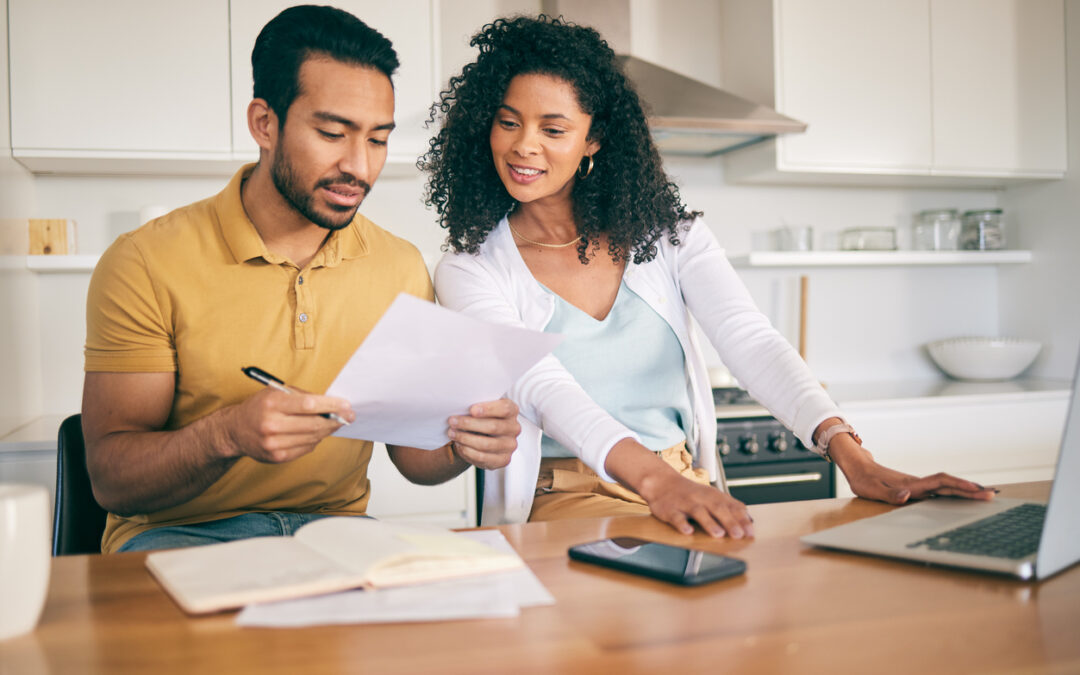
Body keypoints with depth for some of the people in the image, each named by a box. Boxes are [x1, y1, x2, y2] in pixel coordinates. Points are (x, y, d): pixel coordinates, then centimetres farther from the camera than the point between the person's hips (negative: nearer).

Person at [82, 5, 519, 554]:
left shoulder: (401, 268, 2)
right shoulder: (145, 265, -10)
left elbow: (412, 452, 7)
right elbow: (111, 479, -11)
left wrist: (459, 445, -17)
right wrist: (228, 434, -32)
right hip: (179, 534, -3)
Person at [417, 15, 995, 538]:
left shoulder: (665, 232, 6)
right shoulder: (469, 271, -2)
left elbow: (751, 341, -8)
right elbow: (542, 388, -19)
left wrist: (849, 453, -25)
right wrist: (654, 479, -37)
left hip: (691, 490, 4)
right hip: (563, 501, -3)